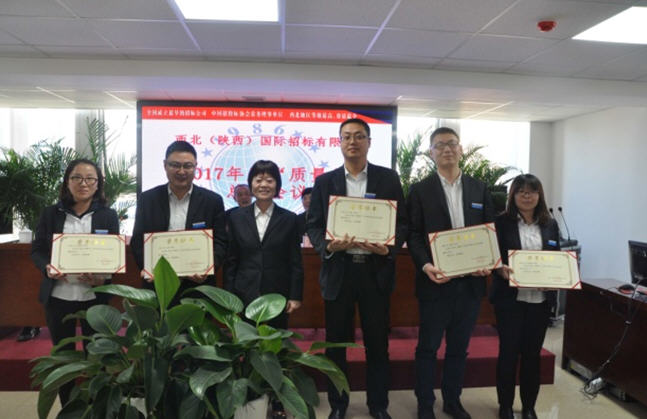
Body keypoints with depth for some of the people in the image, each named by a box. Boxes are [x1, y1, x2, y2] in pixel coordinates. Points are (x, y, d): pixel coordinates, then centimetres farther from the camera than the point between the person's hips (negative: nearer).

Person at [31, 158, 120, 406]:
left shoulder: (108, 215, 1)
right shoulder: (51, 213, 4)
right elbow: (36, 250, 6)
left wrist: (103, 276, -18)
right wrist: (47, 268, -15)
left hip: (95, 296, -1)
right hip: (58, 296, 1)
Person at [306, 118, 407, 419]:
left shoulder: (388, 178, 4)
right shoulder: (325, 181, 6)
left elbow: (402, 222, 2)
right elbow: (312, 225, 4)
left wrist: (389, 248, -16)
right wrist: (328, 246, -16)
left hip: (376, 270, 0)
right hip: (338, 270, 1)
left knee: (377, 342, 10)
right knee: (336, 342, 10)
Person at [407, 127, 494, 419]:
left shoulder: (479, 189, 9)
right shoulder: (420, 190, -1)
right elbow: (413, 235, -5)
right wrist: (425, 266, -20)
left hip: (471, 281, 3)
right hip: (436, 281, -3)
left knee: (459, 347, 16)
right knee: (428, 347, 7)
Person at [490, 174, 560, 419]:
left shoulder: (550, 225, 8)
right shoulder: (502, 222, -3)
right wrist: (501, 269, -26)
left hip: (541, 299, 3)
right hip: (510, 298, -3)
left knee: (532, 353, 12)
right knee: (508, 351, 5)